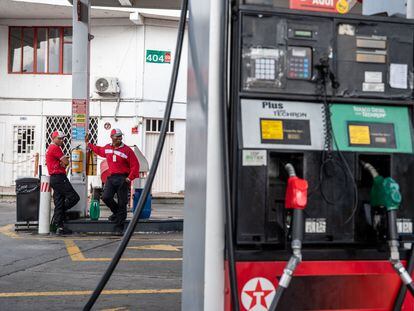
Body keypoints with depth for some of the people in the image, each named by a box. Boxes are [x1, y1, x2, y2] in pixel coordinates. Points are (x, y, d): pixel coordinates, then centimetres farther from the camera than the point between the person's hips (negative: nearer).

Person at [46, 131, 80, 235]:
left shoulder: (50, 148, 23)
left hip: (53, 178, 11)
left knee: (59, 202, 7)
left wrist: (62, 163, -2)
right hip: (59, 177, -11)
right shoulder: (55, 148, -9)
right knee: (74, 197, -8)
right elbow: (66, 162, -13)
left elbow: (63, 162, 19)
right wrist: (63, 162, 8)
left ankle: (60, 227, 7)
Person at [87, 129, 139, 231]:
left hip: (122, 179, -4)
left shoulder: (127, 150, -6)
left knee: (122, 202, 0)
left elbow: (135, 165, -6)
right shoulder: (107, 148, 10)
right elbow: (99, 150, 35)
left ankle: (119, 225, 9)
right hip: (111, 178, 4)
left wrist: (130, 178, -12)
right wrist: (89, 145, 40)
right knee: (106, 197, -10)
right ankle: (116, 212, 20)